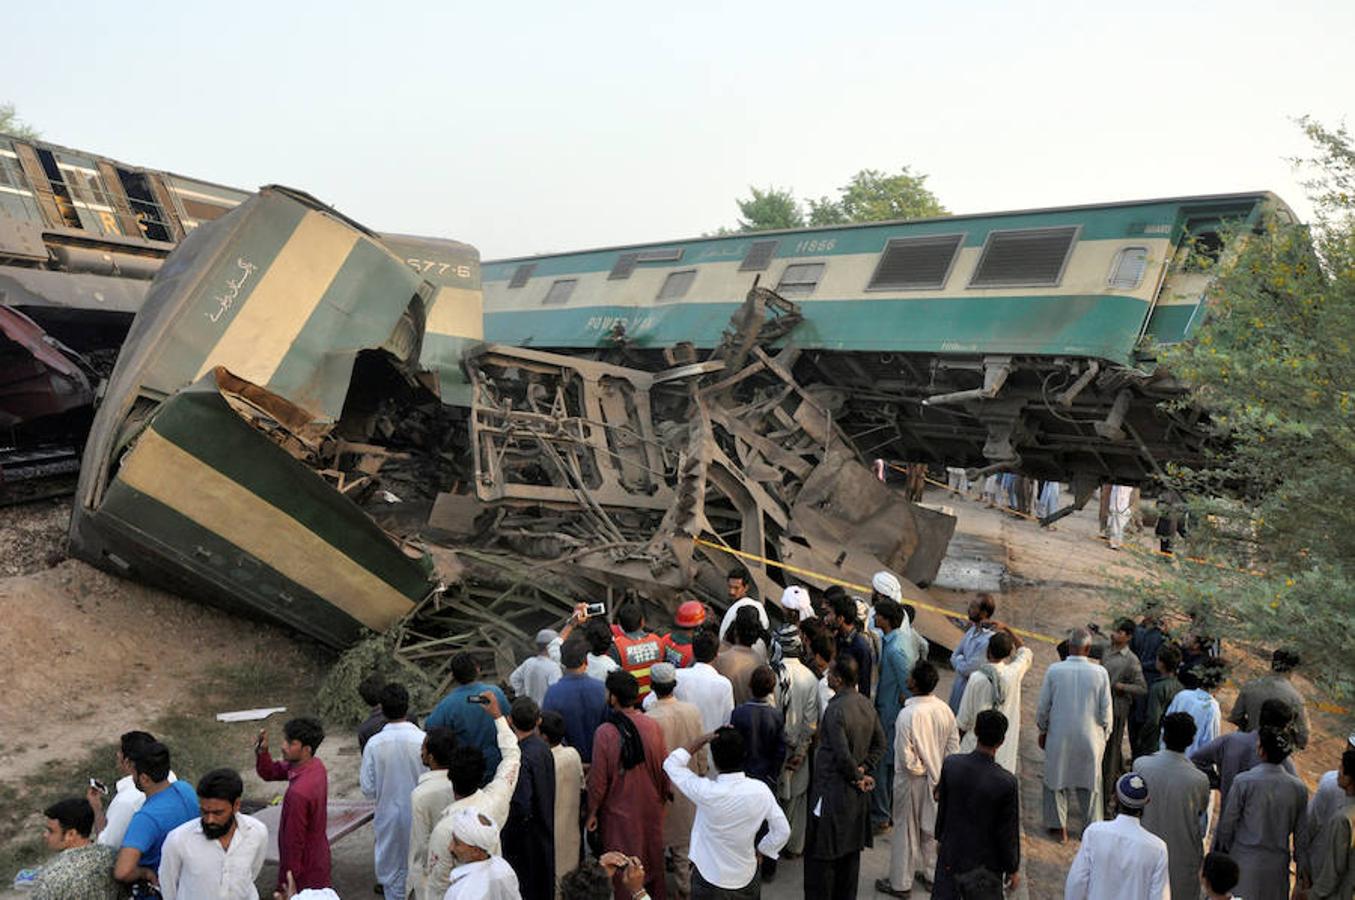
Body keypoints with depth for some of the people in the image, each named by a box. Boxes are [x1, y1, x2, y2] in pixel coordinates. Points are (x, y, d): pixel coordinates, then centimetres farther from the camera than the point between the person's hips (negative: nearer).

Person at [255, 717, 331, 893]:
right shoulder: (315, 766, -7)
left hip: (305, 871, -8)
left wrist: (287, 880, -13)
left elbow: (294, 841, -24)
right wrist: (262, 751, -14)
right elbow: (270, 772, 5)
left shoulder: (298, 792, -33)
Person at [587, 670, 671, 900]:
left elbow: (598, 779, -16)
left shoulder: (605, 732, -25)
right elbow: (663, 769, -3)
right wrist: (662, 796, 14)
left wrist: (592, 812, -2)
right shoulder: (653, 726, -14)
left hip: (619, 811, -3)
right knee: (652, 855, 25)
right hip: (651, 807, 3)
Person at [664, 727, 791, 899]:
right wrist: (760, 851, 8)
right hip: (748, 878, 3)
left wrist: (703, 739, -18)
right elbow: (782, 831, -7)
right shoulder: (761, 790, -19)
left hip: (710, 881, -3)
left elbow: (671, 764, -13)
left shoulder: (706, 792, -28)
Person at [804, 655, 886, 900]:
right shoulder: (866, 703, 0)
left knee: (820, 855, 5)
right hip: (856, 796, 8)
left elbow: (843, 756, -25)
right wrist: (864, 770, 2)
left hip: (832, 792, -8)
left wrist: (857, 776, -8)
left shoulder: (835, 710, -25)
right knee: (850, 851, 19)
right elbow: (880, 744, 8)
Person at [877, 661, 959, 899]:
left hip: (911, 780, -5)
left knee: (906, 829, 10)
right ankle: (931, 875, 38)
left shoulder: (908, 714, -29)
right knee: (931, 826, 22)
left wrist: (920, 771, -7)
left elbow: (906, 757, -25)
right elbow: (953, 748, -2)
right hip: (936, 779, 5)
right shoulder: (944, 709, -10)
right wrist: (939, 776, 4)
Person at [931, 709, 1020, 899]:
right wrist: (1013, 869, 2)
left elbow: (942, 807, -2)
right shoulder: (1007, 782, -26)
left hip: (950, 855, 2)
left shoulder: (950, 764, -17)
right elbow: (1009, 833, -14)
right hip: (985, 862, -2)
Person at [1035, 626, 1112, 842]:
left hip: (1058, 736, -1)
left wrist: (1042, 730, 10)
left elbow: (1043, 706, -5)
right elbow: (1105, 711, -5)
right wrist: (1104, 735, 11)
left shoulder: (1054, 670, -14)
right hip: (1090, 737, 1)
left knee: (1056, 780, 16)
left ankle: (1059, 826, 24)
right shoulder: (1100, 673, -13)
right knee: (1090, 783, 18)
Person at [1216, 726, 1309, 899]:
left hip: (1245, 861, -3)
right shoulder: (1298, 787, -7)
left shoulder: (1243, 782, -17)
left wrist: (1224, 848, 9)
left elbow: (1227, 823, -8)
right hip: (1277, 864, 3)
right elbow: (1301, 833, 2)